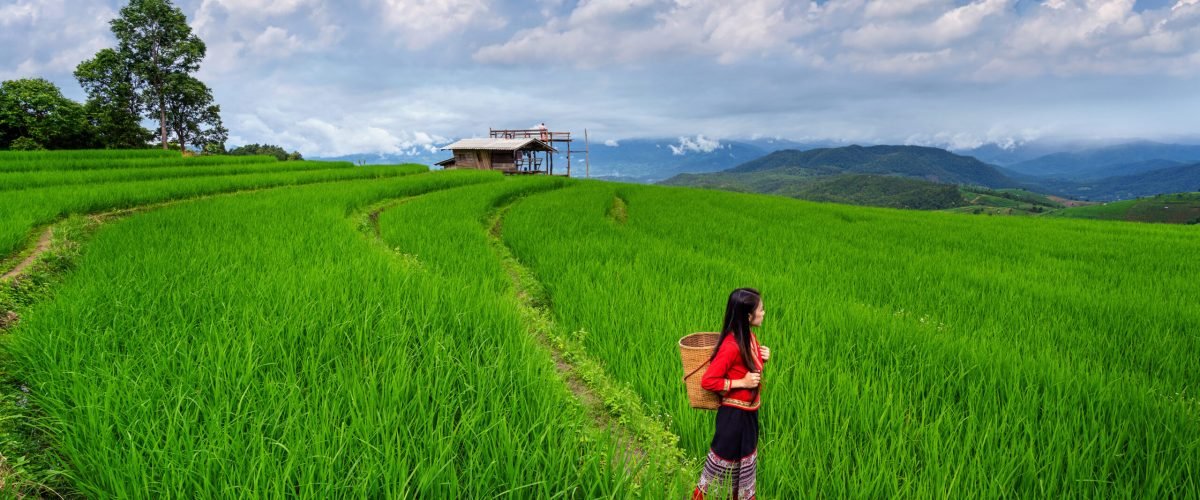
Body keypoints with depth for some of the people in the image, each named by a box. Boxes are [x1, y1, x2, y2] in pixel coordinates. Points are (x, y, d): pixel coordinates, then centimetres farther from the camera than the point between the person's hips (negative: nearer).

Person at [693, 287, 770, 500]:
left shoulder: (748, 336, 0)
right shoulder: (732, 346, -27)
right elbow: (707, 381, -26)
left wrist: (761, 358, -3)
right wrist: (742, 383, -24)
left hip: (749, 412, 8)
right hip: (734, 413, -8)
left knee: (745, 462, 21)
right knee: (724, 459, 8)